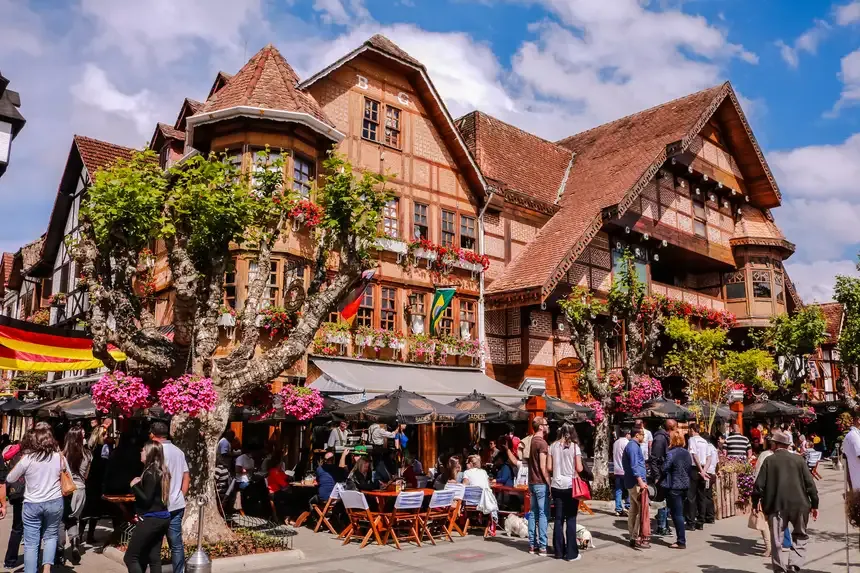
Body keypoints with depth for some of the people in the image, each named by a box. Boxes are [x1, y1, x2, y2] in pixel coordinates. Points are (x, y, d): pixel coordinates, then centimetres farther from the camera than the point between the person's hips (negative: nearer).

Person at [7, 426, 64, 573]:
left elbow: (10, 479, 4)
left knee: (31, 543, 7)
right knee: (51, 536, 18)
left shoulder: (27, 458, -10)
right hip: (55, 502, 2)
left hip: (32, 504, -1)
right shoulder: (58, 456, -4)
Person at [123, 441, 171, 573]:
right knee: (154, 558, 11)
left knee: (130, 557, 1)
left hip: (151, 520, -9)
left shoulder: (150, 473, -16)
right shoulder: (161, 471, 11)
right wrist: (140, 484, 9)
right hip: (162, 518, 9)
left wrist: (134, 485, -9)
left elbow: (146, 500, -18)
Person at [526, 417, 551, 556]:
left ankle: (532, 545, 15)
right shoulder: (542, 443, -14)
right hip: (541, 483, -9)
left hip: (532, 482, 9)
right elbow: (543, 467, -17)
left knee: (533, 513, 11)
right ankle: (542, 546, -1)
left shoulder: (531, 441, 13)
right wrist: (549, 483, -12)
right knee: (543, 514, -3)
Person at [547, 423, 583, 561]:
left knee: (558, 519, 9)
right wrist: (580, 467, 13)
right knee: (571, 520, 3)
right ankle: (571, 553, 7)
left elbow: (550, 467, 3)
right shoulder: (574, 446, -5)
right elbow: (579, 469, -8)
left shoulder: (553, 446, 4)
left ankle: (559, 551, 14)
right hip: (570, 486, -3)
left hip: (556, 486, 3)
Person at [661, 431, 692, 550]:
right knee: (679, 514, 16)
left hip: (673, 487, -8)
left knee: (677, 514, 0)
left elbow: (664, 469, -16)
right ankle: (681, 539, 21)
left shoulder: (671, 454, -17)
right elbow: (690, 468, 13)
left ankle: (681, 542, 4)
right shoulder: (686, 453, 7)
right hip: (684, 485, 8)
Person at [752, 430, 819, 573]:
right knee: (800, 536, 19)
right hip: (799, 504, 2)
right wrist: (814, 504, 9)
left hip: (776, 505, -2)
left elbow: (759, 485, -4)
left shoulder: (769, 460, -2)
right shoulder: (798, 459, 2)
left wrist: (755, 503, 8)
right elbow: (810, 483, 0)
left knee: (777, 540, 7)